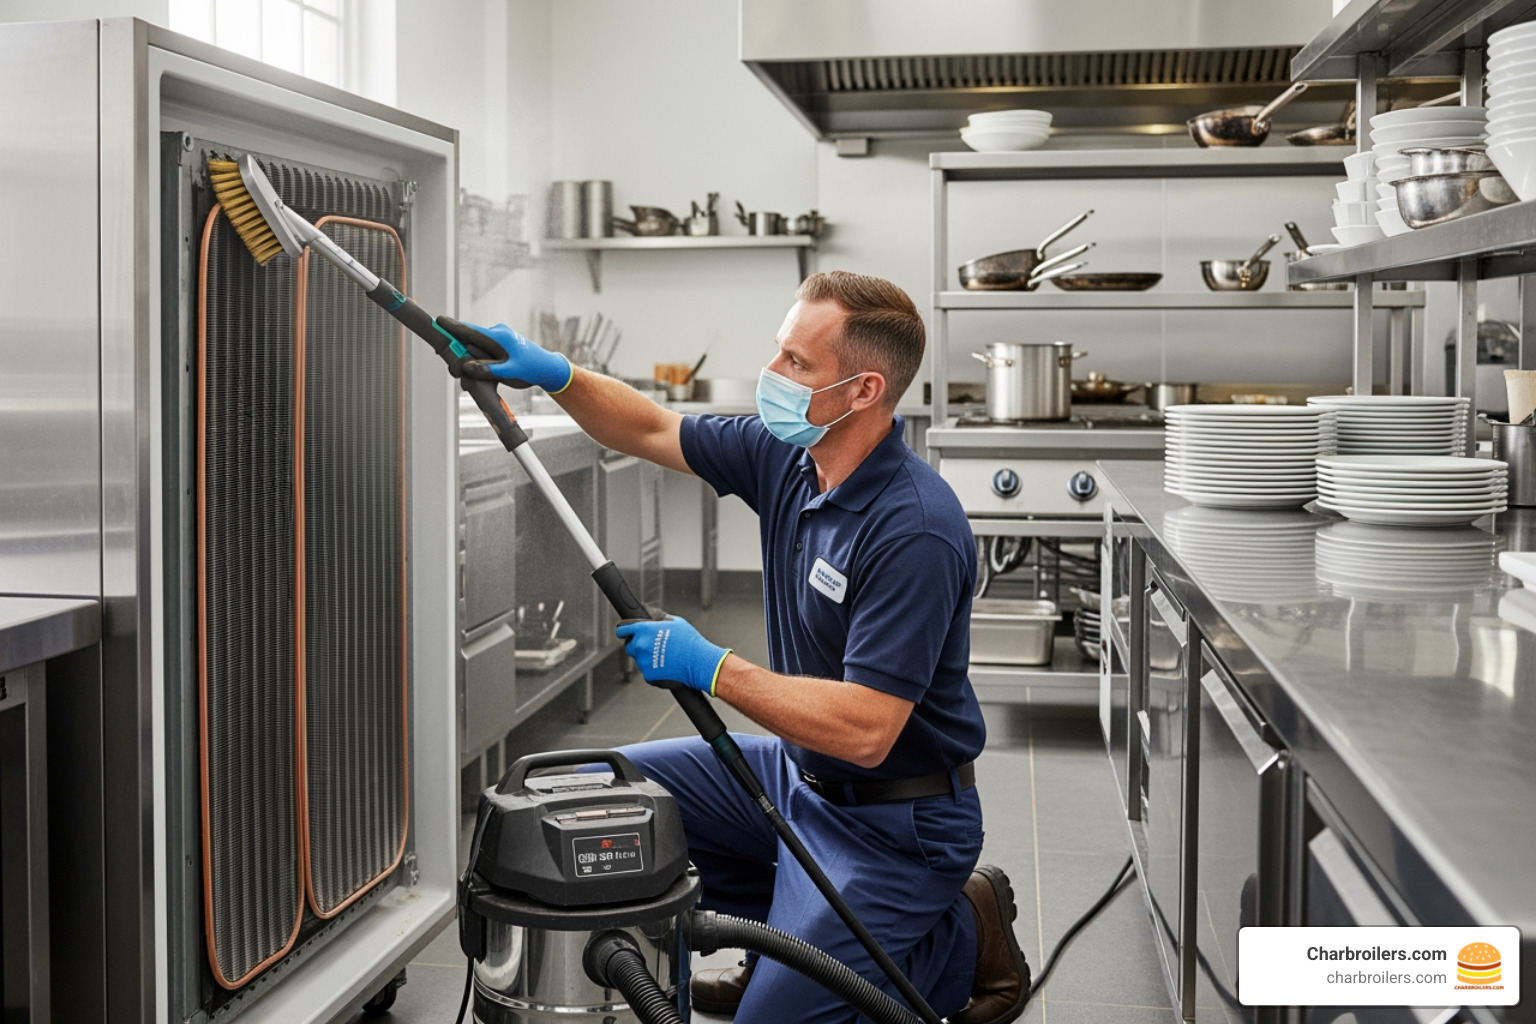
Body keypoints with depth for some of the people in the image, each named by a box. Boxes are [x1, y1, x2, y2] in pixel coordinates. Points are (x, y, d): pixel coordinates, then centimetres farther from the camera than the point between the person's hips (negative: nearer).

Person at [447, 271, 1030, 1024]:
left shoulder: (916, 532, -30)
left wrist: (712, 669, -28)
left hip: (892, 818, -8)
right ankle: (793, 924, 18)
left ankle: (963, 939, 9)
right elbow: (649, 431, 8)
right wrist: (552, 373, -8)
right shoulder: (787, 454, -4)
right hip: (798, 773, 8)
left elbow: (865, 729, -33)